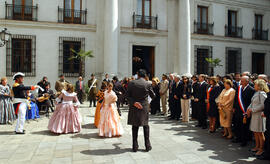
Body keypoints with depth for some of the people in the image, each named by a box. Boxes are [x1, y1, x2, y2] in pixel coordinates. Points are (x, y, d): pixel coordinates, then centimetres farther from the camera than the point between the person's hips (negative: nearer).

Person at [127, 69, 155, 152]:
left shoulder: (131, 83, -4)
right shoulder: (148, 84, -7)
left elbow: (128, 95, -7)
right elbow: (153, 96, 5)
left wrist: (134, 102, -12)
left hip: (134, 108, 1)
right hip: (144, 107, -1)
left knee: (135, 127, 11)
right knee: (145, 126, 14)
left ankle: (135, 146, 16)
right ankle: (147, 146, 18)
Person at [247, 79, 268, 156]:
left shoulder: (262, 93, -14)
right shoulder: (256, 93, 13)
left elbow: (263, 105, -20)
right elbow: (252, 103, 18)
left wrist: (252, 110, -17)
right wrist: (249, 109, 2)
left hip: (259, 115, -9)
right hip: (254, 115, 9)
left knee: (260, 133, 1)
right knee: (255, 132, 15)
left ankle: (261, 149, 12)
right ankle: (257, 146, 28)